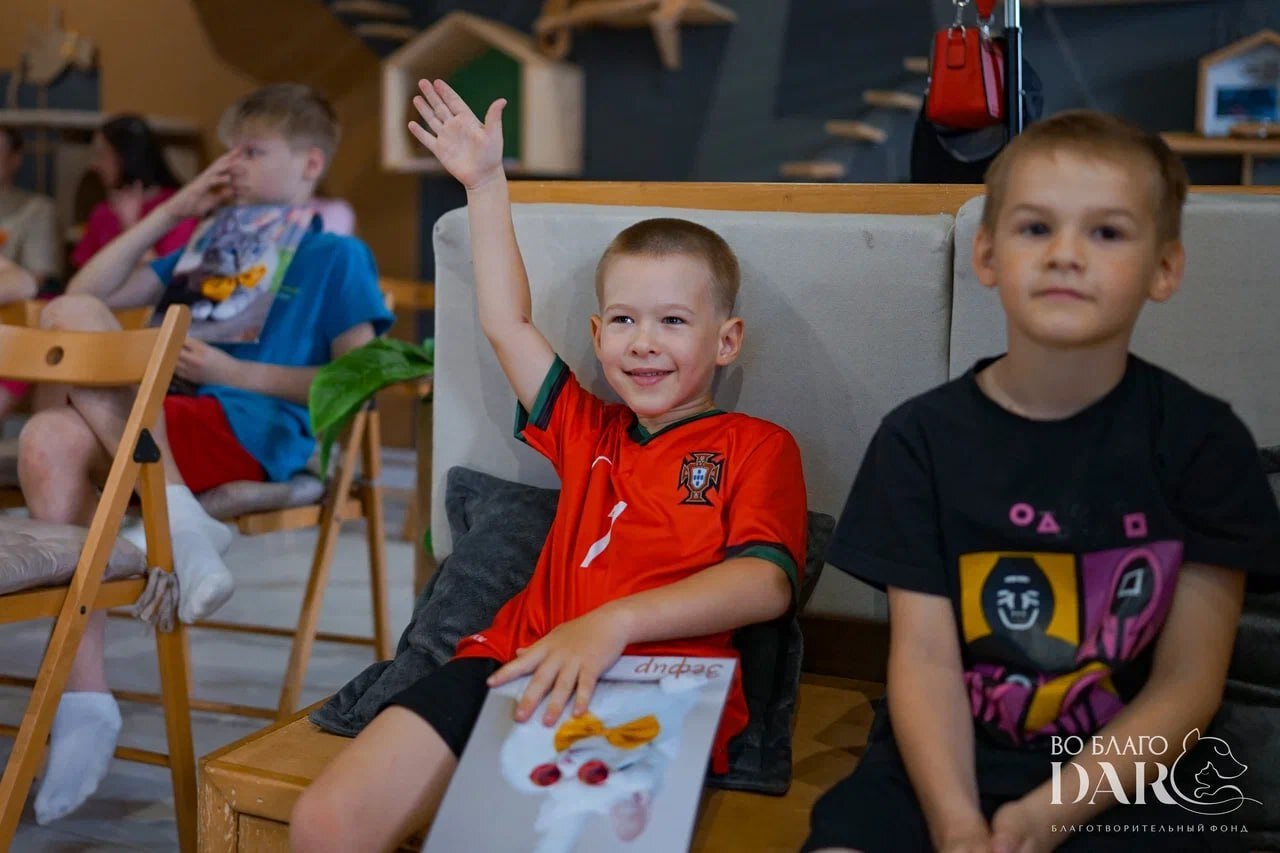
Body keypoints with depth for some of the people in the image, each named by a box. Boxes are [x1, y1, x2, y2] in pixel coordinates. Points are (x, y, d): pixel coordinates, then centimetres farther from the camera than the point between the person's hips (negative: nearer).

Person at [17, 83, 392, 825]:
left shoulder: (337, 257, 12)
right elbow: (92, 289, 24)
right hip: (176, 426, 6)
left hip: (258, 436, -6)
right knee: (48, 444, -29)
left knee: (68, 320, -21)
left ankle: (179, 520, -26)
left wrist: (234, 372, -8)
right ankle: (85, 702, -29)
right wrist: (172, 211, 20)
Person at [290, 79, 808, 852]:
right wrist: (486, 182, 32)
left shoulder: (760, 447, 11)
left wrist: (612, 623, -20)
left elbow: (765, 583, -6)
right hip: (521, 661, 5)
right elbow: (507, 324, 33)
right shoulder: (591, 432, 28)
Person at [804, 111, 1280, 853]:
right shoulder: (923, 436, -2)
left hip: (1120, 780, 0)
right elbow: (924, 656, -7)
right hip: (941, 765, 1)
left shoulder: (1203, 440, -4)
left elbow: (1189, 681, -5)